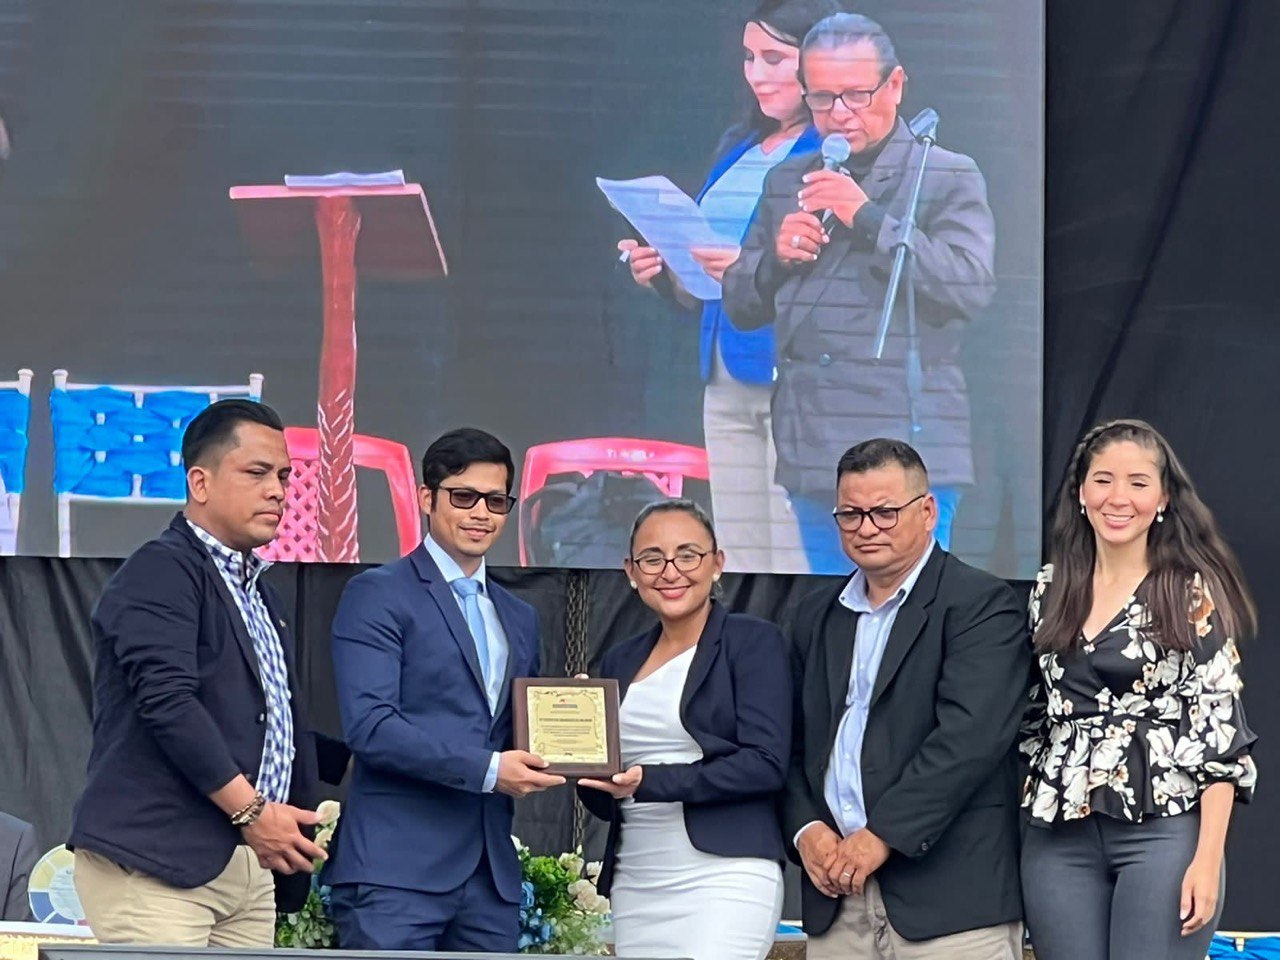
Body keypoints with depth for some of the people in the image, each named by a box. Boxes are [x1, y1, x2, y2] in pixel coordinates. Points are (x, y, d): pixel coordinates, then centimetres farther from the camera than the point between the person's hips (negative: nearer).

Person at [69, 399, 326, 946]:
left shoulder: (261, 595, 23)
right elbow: (167, 701, -17)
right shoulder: (160, 573, -6)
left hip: (245, 858, 8)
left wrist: (302, 820, 14)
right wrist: (251, 811, -16)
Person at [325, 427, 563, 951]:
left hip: (491, 872, 7)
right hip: (397, 868, -7)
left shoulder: (520, 619, 22)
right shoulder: (378, 595, -1)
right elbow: (369, 725, -12)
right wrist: (487, 769, -17)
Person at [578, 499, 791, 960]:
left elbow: (766, 763, -10)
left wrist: (650, 782, -18)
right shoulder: (620, 662, 17)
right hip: (635, 884, 6)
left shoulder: (753, 642, 1)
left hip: (724, 875, -6)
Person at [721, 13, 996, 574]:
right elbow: (740, 307, 19)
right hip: (811, 460, 6)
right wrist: (777, 258, -3)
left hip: (904, 459, -6)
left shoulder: (948, 178, 3)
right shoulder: (786, 183, 18)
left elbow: (972, 288, -12)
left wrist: (869, 218, -15)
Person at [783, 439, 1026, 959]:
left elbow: (969, 736, -14)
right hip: (836, 901, 6)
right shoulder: (816, 616, 19)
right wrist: (806, 830, -1)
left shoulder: (981, 604, -2)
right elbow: (795, 744, 18)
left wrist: (883, 835, -15)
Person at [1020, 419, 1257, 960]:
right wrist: (1021, 819, 11)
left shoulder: (1193, 594, -4)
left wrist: (1208, 858, -14)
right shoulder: (1051, 590, 11)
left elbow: (1219, 730, -7)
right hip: (1060, 838, 4)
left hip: (1164, 832, -4)